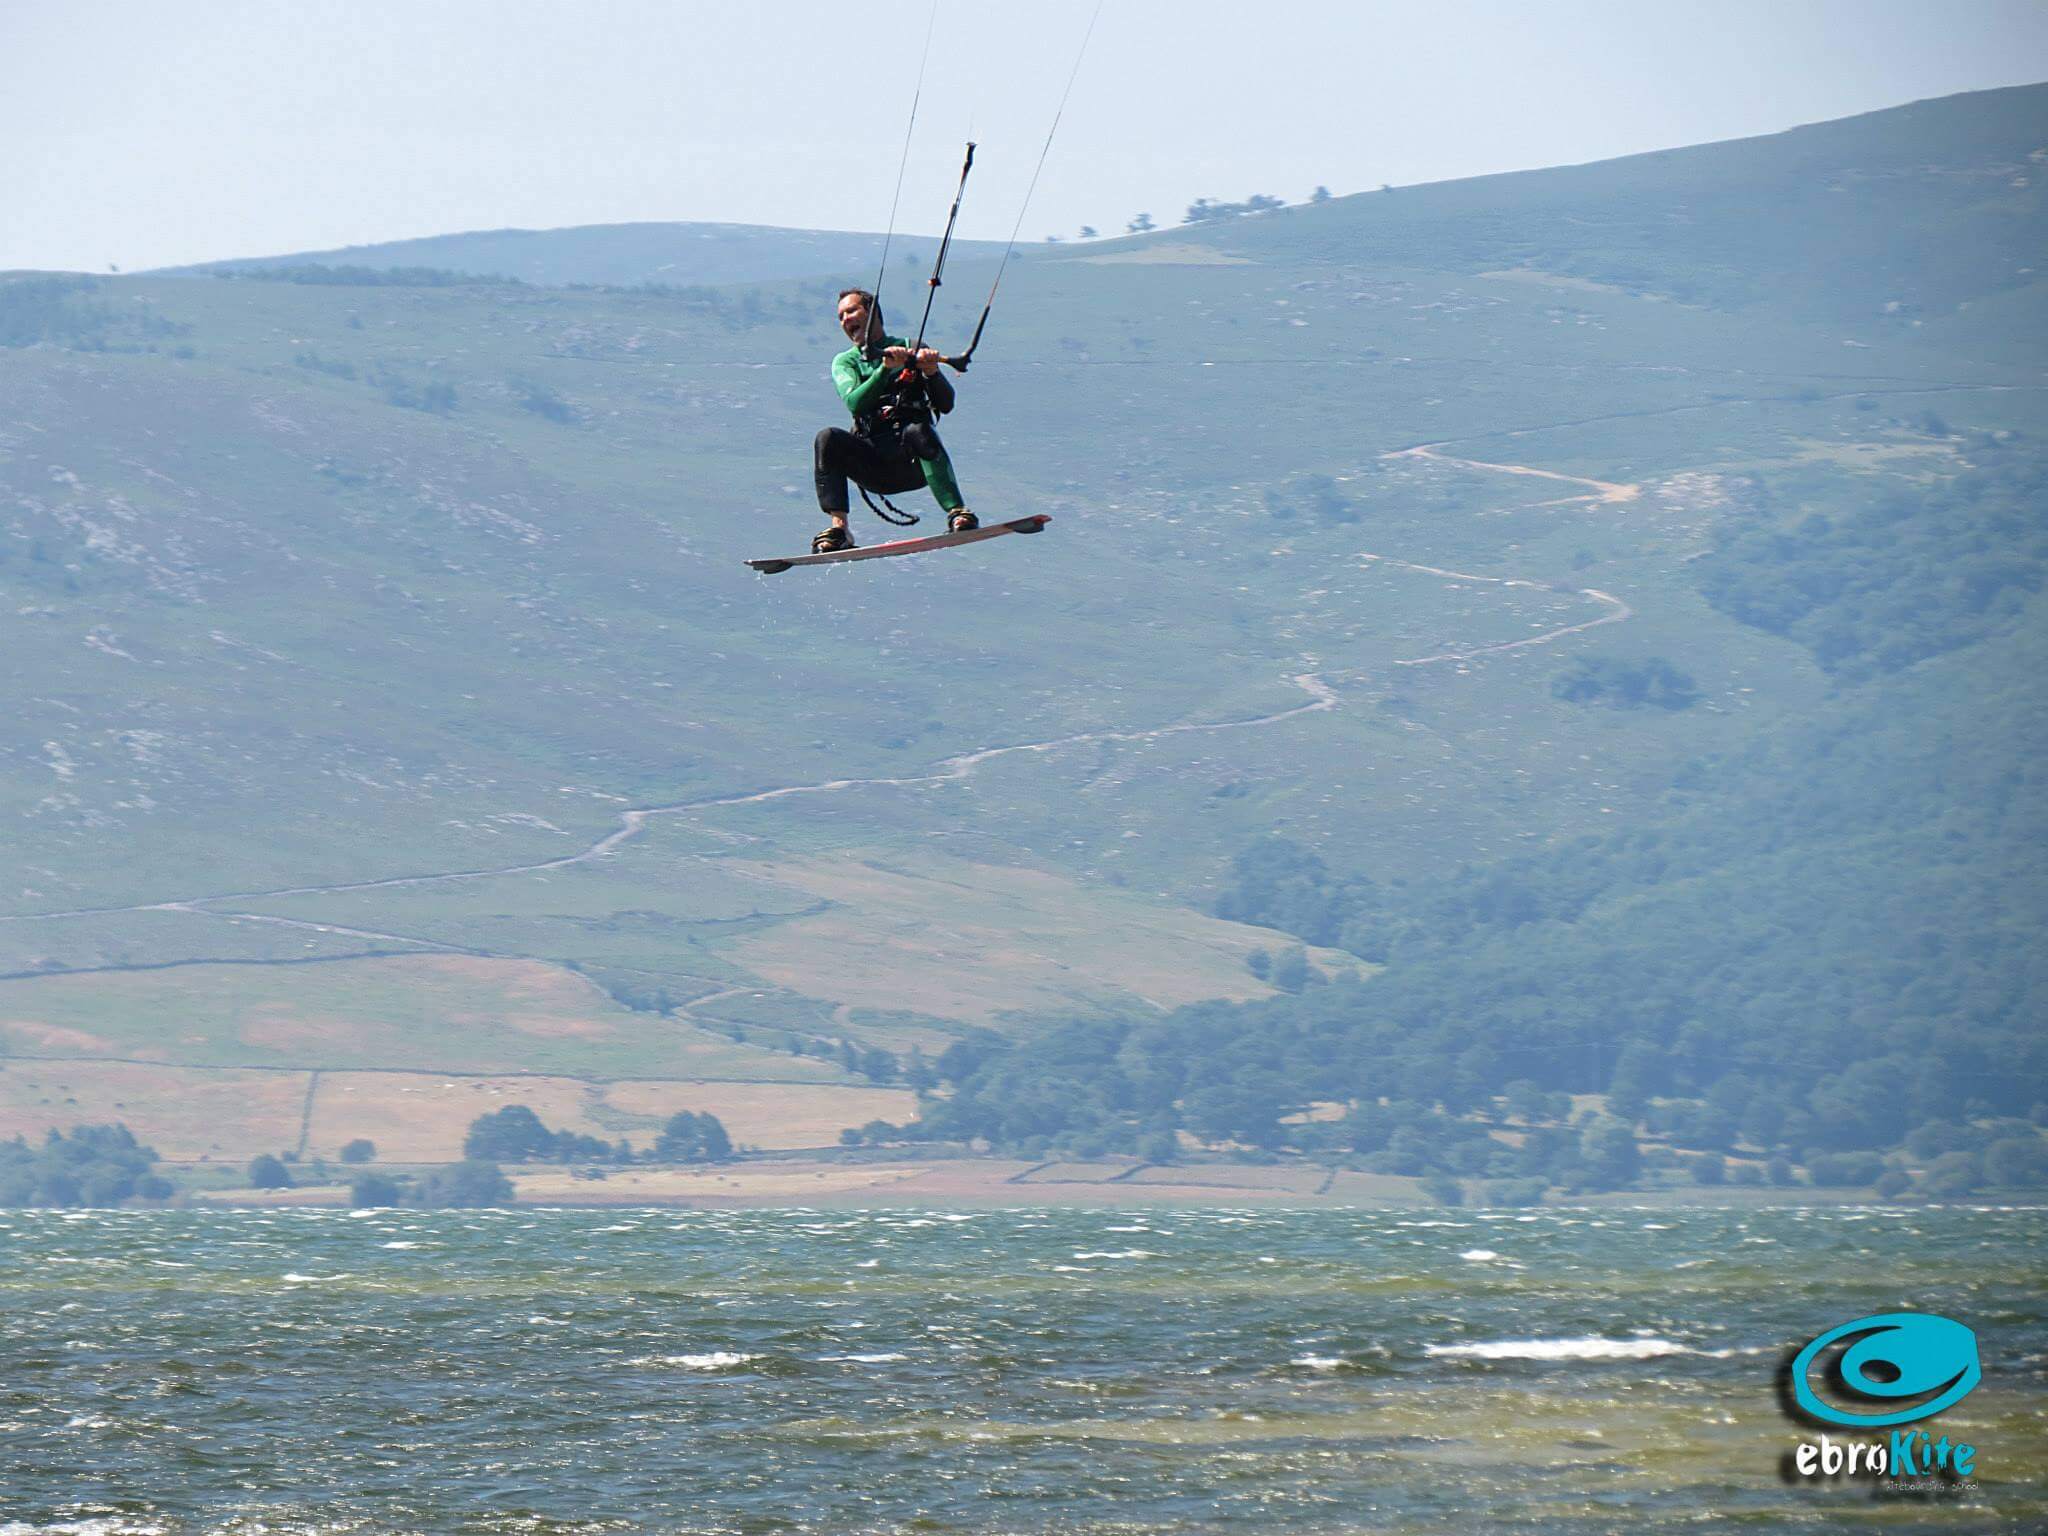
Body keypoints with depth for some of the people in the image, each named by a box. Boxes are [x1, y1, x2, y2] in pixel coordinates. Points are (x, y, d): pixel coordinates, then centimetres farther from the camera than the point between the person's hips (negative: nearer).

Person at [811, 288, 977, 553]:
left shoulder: (912, 349, 14)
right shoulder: (845, 361, 17)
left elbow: (945, 405, 3)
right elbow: (855, 403, -5)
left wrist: (931, 372, -16)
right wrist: (886, 368, -18)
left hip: (913, 461, -2)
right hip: (875, 467, 2)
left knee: (918, 432, -35)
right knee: (828, 439, -26)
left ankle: (957, 513, -44)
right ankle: (838, 529, -32)